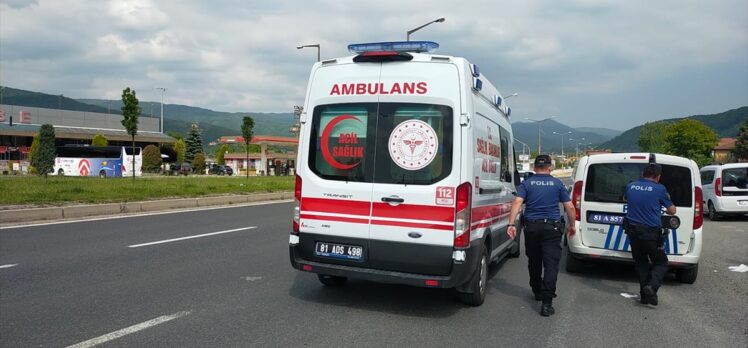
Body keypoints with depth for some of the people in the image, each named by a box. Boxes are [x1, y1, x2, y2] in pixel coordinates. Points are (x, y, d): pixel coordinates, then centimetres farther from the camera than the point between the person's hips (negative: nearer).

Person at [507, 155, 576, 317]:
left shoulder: (527, 183, 4)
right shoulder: (557, 184, 5)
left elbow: (517, 202, -11)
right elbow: (570, 207, 3)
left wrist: (511, 224, -16)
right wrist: (572, 225, 17)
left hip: (531, 227, 2)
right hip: (552, 227, -2)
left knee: (534, 262, 18)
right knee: (551, 264, -4)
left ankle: (537, 291, 35)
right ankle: (546, 302, -13)